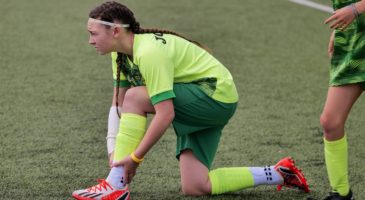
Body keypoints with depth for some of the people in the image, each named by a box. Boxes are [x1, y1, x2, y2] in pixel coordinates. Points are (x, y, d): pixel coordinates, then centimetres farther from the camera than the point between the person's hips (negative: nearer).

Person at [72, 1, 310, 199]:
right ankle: (277, 175, 10)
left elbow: (165, 115, -29)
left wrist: (135, 157, -24)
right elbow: (119, 105, 6)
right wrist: (117, 152, -4)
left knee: (135, 97, -24)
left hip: (216, 94, -10)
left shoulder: (149, 52, -25)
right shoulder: (124, 53, 3)